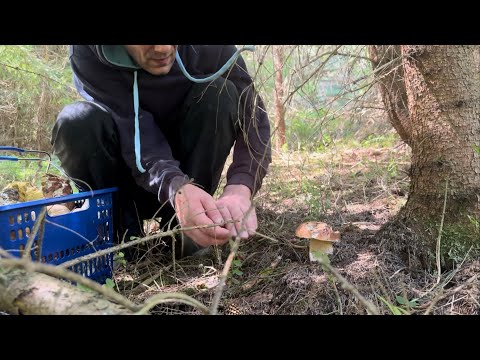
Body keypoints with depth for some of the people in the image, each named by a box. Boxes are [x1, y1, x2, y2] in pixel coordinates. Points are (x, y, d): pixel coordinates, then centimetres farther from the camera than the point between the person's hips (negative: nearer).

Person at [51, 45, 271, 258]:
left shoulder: (210, 49, -17)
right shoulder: (88, 53, -21)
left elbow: (254, 118, -22)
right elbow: (134, 133, -30)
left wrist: (240, 189, -40)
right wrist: (176, 188, -50)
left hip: (189, 177, 2)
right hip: (133, 175, -1)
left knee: (221, 94, -24)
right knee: (76, 122, -29)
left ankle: (183, 232, -15)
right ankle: (120, 235, -8)